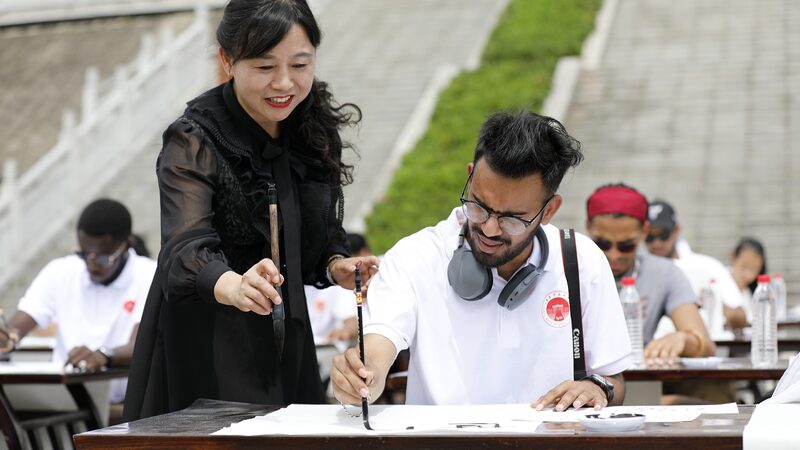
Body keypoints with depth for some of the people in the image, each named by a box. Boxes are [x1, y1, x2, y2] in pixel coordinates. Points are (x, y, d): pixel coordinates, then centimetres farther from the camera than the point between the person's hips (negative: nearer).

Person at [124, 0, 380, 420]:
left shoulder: (313, 130, 0)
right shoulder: (193, 144, -17)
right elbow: (186, 248, -32)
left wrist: (336, 266, -8)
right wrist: (234, 288, -52)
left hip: (286, 342, 6)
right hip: (205, 350, -5)